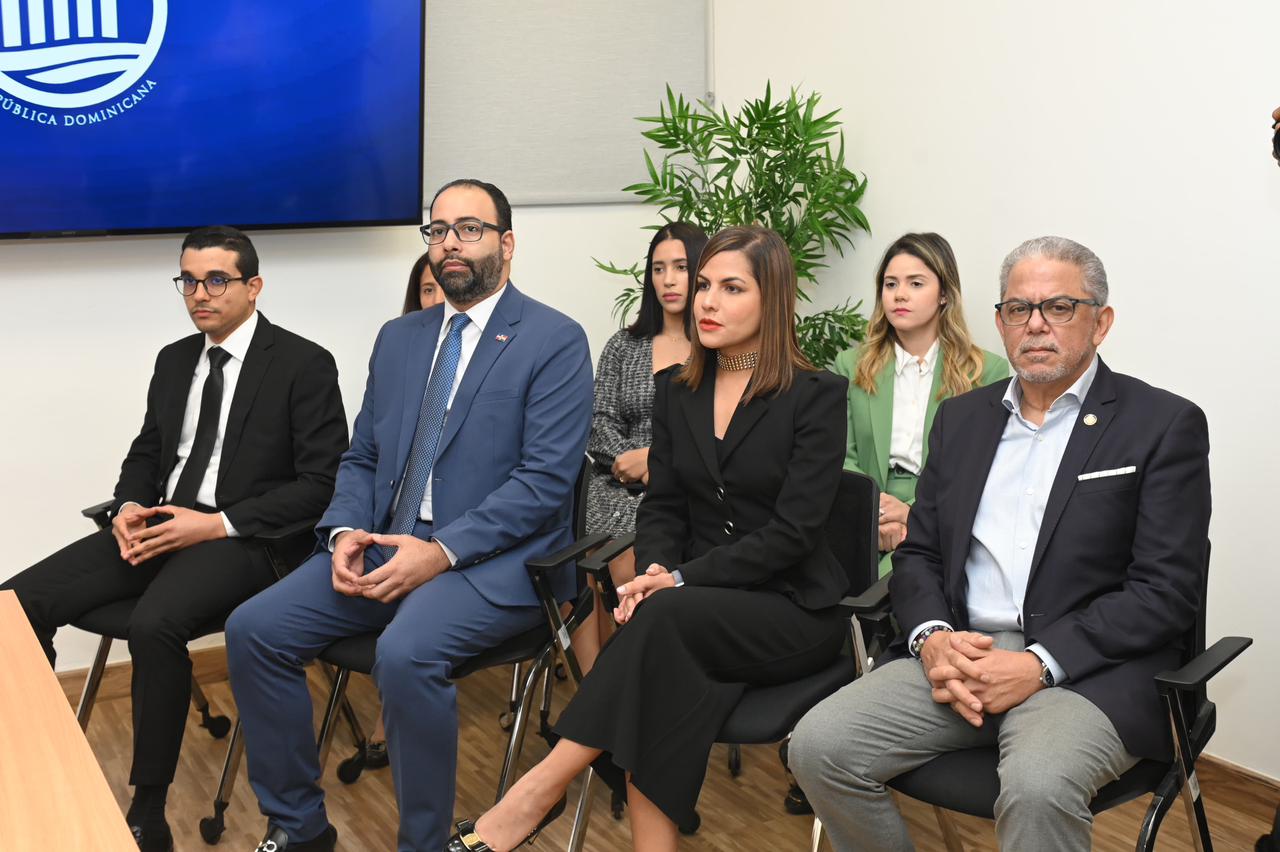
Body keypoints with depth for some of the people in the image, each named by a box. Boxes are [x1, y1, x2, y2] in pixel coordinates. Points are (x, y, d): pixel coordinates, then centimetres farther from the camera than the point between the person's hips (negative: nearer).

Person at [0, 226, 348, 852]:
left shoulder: (305, 366, -4)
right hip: (157, 527, 7)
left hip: (239, 538, -6)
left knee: (153, 625, -35)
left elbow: (321, 484, -9)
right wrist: (129, 508, -1)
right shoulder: (174, 360, 16)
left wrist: (217, 523, -17)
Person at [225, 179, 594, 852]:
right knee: (253, 629, -10)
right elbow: (361, 457, 18)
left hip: (492, 561, -6)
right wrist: (346, 531, -4)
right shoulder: (399, 338, 17)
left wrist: (441, 552, -20)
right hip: (383, 545, 7)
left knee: (404, 653, -33)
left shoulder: (556, 341, -4)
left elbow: (545, 480, -13)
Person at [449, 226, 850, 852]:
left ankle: (540, 790, -28)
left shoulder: (816, 396, -6)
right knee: (661, 676, -32)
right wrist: (656, 570, -13)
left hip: (791, 608, -4)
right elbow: (662, 506, 9)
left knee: (662, 618, -33)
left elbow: (793, 530, -13)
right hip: (698, 610, 4)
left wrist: (682, 579, -20)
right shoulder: (676, 389, 10)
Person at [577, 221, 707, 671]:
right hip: (619, 486, 3)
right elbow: (599, 423, 11)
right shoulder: (623, 346, 18)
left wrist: (658, 456, -12)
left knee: (624, 566, -28)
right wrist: (628, 460, -8)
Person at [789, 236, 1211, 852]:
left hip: (1087, 667, -4)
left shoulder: (1165, 425, 0)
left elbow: (1166, 590, -7)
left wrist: (1040, 663, -17)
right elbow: (918, 553, 16)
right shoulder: (961, 418, 17)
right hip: (958, 655, 5)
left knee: (1037, 789, -36)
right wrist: (932, 637, -7)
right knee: (818, 745, -17)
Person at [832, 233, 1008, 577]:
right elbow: (841, 460, 6)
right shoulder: (850, 367, 15)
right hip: (866, 532, 2)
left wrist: (915, 513, -14)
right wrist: (877, 518, -14)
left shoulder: (989, 372, 7)